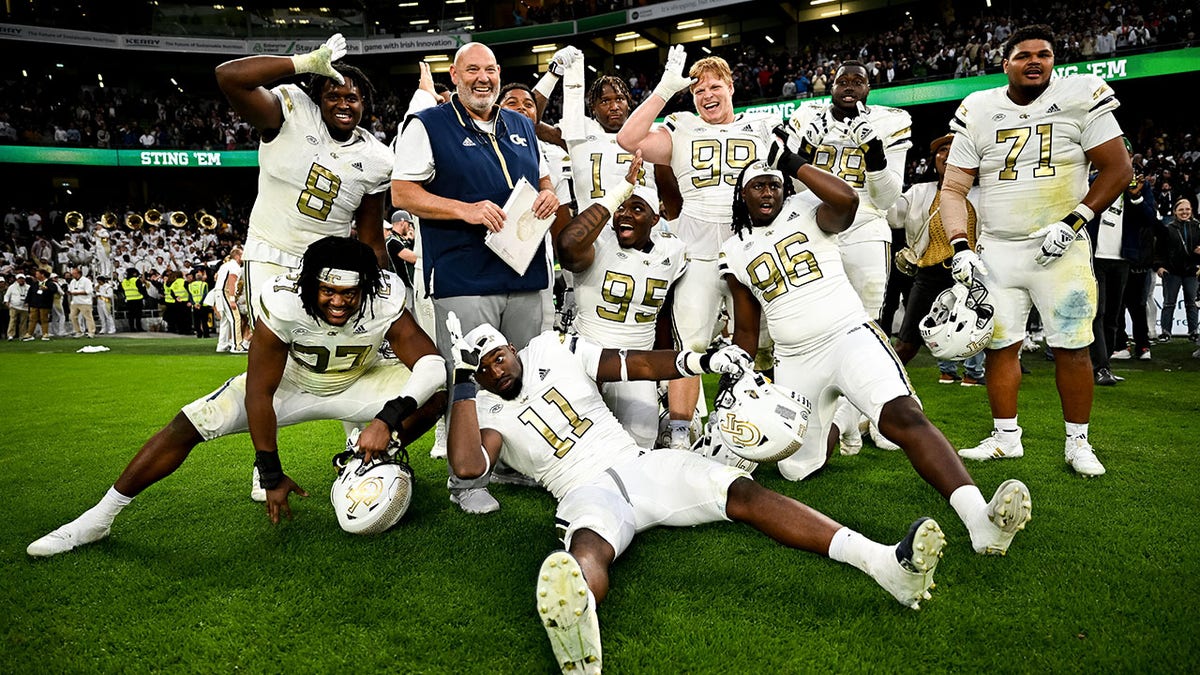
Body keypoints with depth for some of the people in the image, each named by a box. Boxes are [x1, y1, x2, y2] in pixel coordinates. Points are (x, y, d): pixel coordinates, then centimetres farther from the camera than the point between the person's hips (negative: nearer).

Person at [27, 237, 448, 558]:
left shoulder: (385, 301, -31)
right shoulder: (283, 302, -34)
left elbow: (432, 363, -30)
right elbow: (259, 392, -27)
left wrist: (388, 419, -45)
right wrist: (272, 476, -22)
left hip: (356, 384, 1)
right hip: (290, 384, 0)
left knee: (436, 393, -24)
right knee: (188, 426, -12)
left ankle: (379, 460, 1)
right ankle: (97, 519, 5)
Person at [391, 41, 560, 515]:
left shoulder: (521, 126, 18)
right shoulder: (428, 126, 0)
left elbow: (541, 178, 28)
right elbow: (402, 193, -6)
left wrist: (549, 196, 3)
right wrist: (466, 210, -18)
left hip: (526, 274, 6)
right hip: (463, 277, -6)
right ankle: (467, 481, 8)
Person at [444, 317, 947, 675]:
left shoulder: (553, 350, 13)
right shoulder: (488, 411, 7)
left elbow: (638, 366, 11)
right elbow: (467, 465, -14)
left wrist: (702, 361, -4)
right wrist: (465, 382, -11)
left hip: (641, 464, 4)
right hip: (587, 491, -3)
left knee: (742, 493, -18)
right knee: (588, 548, -38)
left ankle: (884, 562, -29)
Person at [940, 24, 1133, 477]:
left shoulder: (1080, 98, -3)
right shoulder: (979, 112, 2)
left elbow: (1118, 169, -1)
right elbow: (953, 188, 1)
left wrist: (1073, 222, -12)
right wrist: (961, 248, -12)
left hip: (1059, 249, -2)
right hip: (997, 250, 2)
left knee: (1071, 348, 1)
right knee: (1000, 346, 4)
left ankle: (1077, 442, 17)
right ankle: (1006, 436, 18)